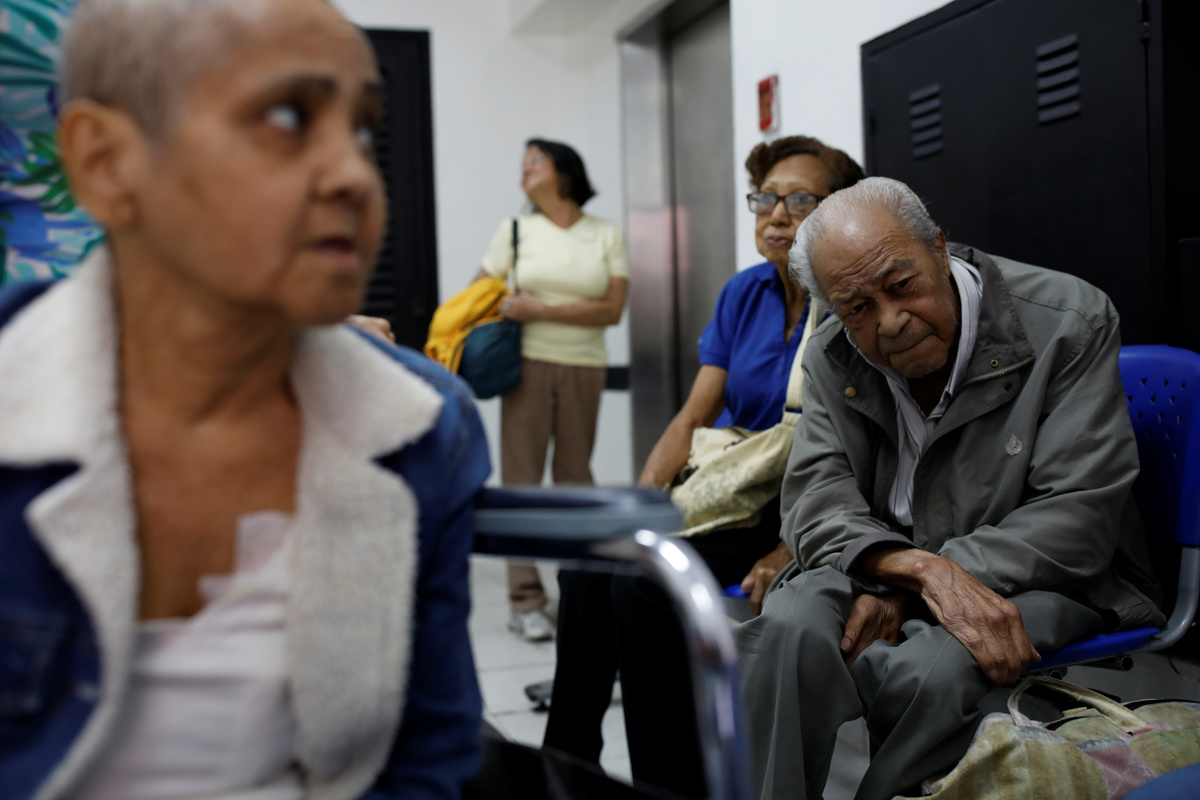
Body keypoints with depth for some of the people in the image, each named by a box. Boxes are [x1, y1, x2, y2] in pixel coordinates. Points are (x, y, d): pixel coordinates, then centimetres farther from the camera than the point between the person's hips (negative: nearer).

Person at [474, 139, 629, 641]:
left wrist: (540, 309, -11)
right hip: (528, 365, 0)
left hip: (585, 368, 0)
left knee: (575, 476, 5)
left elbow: (613, 309, -4)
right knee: (522, 477, -4)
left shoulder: (606, 235, 6)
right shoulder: (515, 231, 9)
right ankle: (525, 602, -1)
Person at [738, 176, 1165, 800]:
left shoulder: (1069, 322, -11)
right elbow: (814, 500, -8)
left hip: (1039, 580, -3)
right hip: (883, 572, 3)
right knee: (791, 626, -30)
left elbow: (1077, 518, -15)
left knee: (926, 672, -34)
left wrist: (904, 591, -22)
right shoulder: (833, 358, 2)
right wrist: (921, 568, -30)